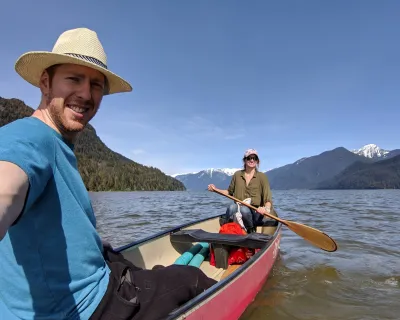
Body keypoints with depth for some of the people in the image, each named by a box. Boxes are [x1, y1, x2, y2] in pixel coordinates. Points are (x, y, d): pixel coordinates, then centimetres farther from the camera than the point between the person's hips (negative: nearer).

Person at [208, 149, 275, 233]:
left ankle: (251, 231, -8)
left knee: (244, 209, -35)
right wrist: (216, 189, 5)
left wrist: (266, 208, -27)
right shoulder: (237, 175, 9)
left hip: (256, 213, -1)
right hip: (238, 210, 1)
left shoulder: (262, 177, 1)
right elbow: (229, 192, 20)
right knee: (232, 207, -34)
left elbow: (268, 199, -6)